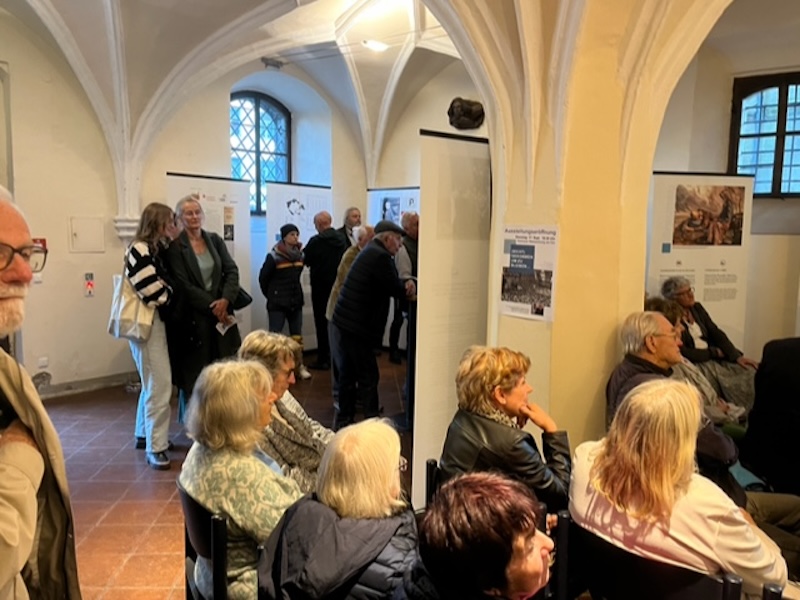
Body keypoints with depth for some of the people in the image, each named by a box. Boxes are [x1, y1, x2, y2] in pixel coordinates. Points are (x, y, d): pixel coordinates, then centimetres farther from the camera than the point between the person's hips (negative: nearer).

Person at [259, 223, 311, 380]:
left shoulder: (300, 254, 4)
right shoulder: (274, 256, -11)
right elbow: (263, 278, -3)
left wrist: (295, 293, 12)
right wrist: (271, 295, 5)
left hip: (296, 301, 5)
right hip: (277, 303, -5)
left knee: (297, 336, 9)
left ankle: (299, 366, 17)